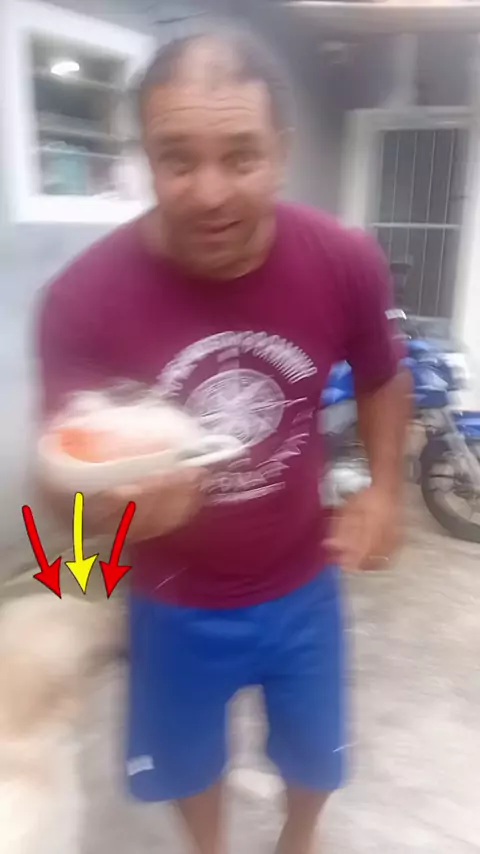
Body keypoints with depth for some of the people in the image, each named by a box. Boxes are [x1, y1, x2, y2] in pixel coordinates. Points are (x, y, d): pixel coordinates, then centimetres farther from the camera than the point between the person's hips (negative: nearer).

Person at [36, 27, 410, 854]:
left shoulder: (346, 262, -19)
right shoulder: (83, 298, -25)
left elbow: (382, 381, 3)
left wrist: (383, 490, -9)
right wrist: (115, 503, -41)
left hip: (301, 584, 2)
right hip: (175, 600, -1)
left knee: (314, 751, 27)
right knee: (188, 758, 26)